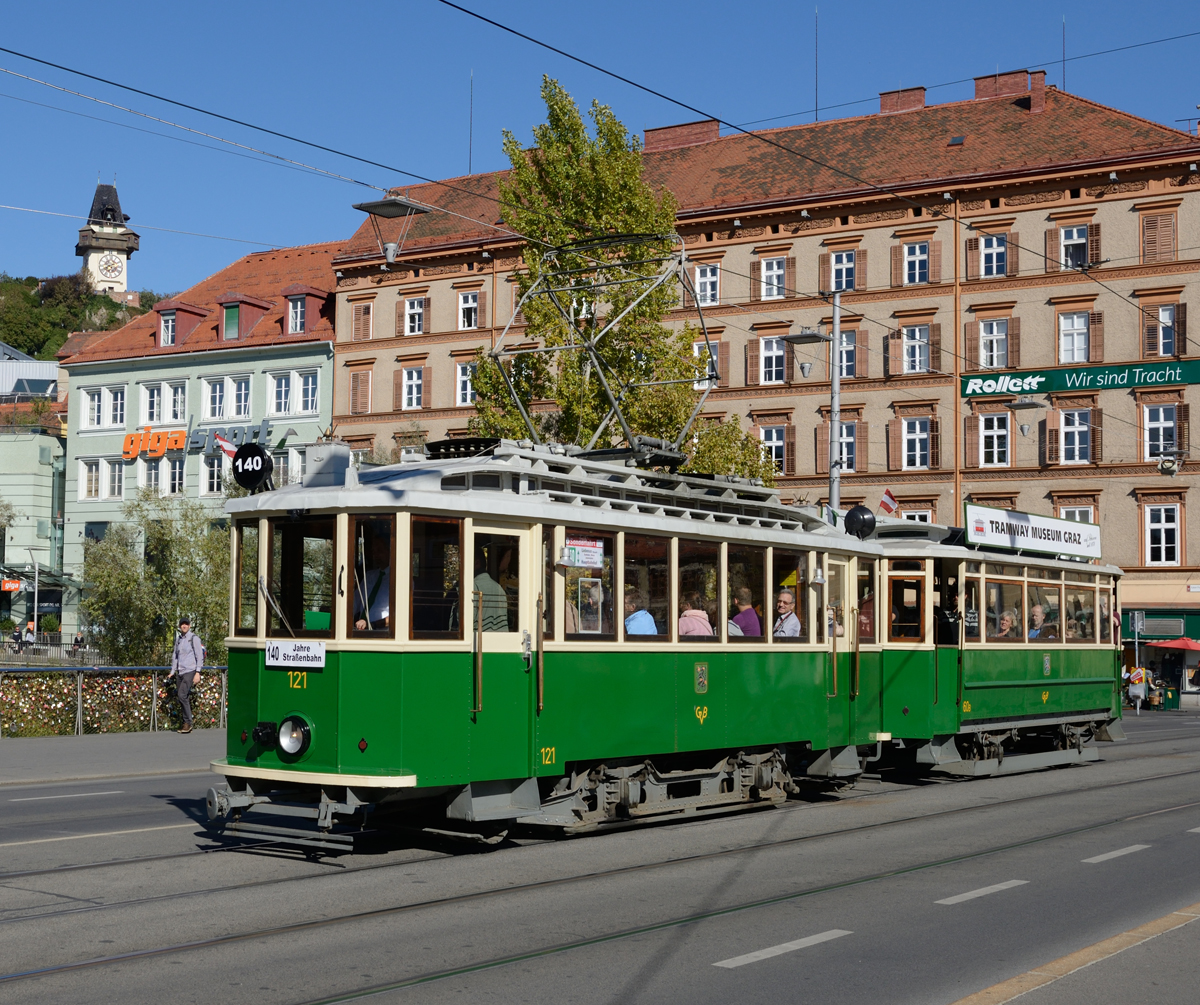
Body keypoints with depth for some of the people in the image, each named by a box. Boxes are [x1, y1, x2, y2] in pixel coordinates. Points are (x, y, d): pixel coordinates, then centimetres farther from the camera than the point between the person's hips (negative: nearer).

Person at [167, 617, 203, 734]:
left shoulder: (194, 638, -3)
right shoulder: (178, 639, 17)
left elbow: (199, 656, -6)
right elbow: (175, 655, 24)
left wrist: (198, 672, -13)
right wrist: (172, 672, 17)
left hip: (190, 671, -7)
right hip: (181, 672, 7)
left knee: (182, 695, -18)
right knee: (181, 696, 4)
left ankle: (188, 723, -12)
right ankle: (186, 724, 9)